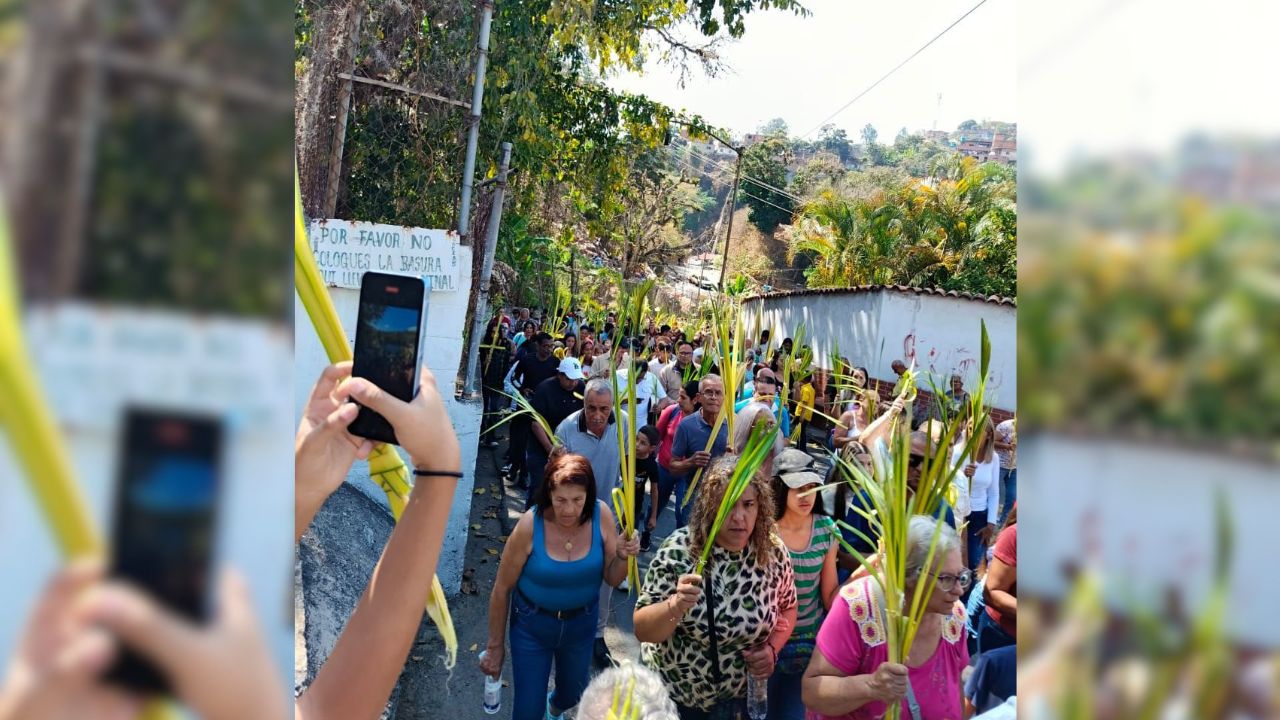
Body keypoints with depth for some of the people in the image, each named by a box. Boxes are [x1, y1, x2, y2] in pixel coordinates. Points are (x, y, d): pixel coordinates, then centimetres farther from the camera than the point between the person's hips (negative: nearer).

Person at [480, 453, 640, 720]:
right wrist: (495, 645, -5)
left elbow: (611, 579, -8)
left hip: (581, 622, 3)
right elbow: (502, 589, -14)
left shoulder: (601, 515, -20)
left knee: (573, 694, 26)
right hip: (532, 623, -3)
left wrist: (622, 557, -30)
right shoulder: (530, 525, -27)